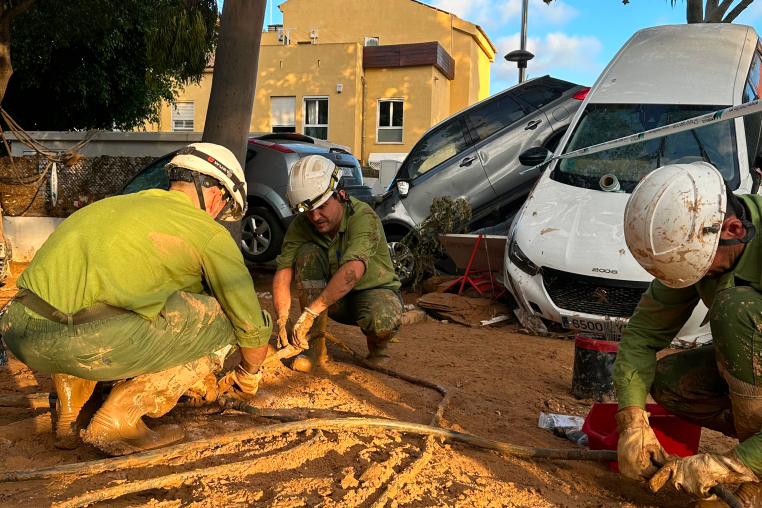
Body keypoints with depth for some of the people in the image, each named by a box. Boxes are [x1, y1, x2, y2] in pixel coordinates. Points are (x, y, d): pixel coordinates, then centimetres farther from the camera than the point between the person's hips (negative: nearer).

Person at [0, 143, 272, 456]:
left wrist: (191, 374, 53)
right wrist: (248, 378, 38)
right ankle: (119, 419, 7)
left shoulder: (119, 204, 31)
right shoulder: (210, 232, 11)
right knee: (221, 320, 9)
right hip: (90, 344, -8)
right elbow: (252, 324, 14)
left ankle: (70, 417, 29)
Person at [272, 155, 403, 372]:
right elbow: (283, 273, -21)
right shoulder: (301, 225, -14)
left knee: (381, 320, -39)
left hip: (374, 290, -4)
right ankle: (315, 346, -13)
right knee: (308, 253, -23)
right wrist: (282, 320, -38)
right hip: (334, 299, 5)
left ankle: (377, 346, 2)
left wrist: (310, 312, -48)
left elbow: (353, 271, -44)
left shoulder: (363, 217, -29)